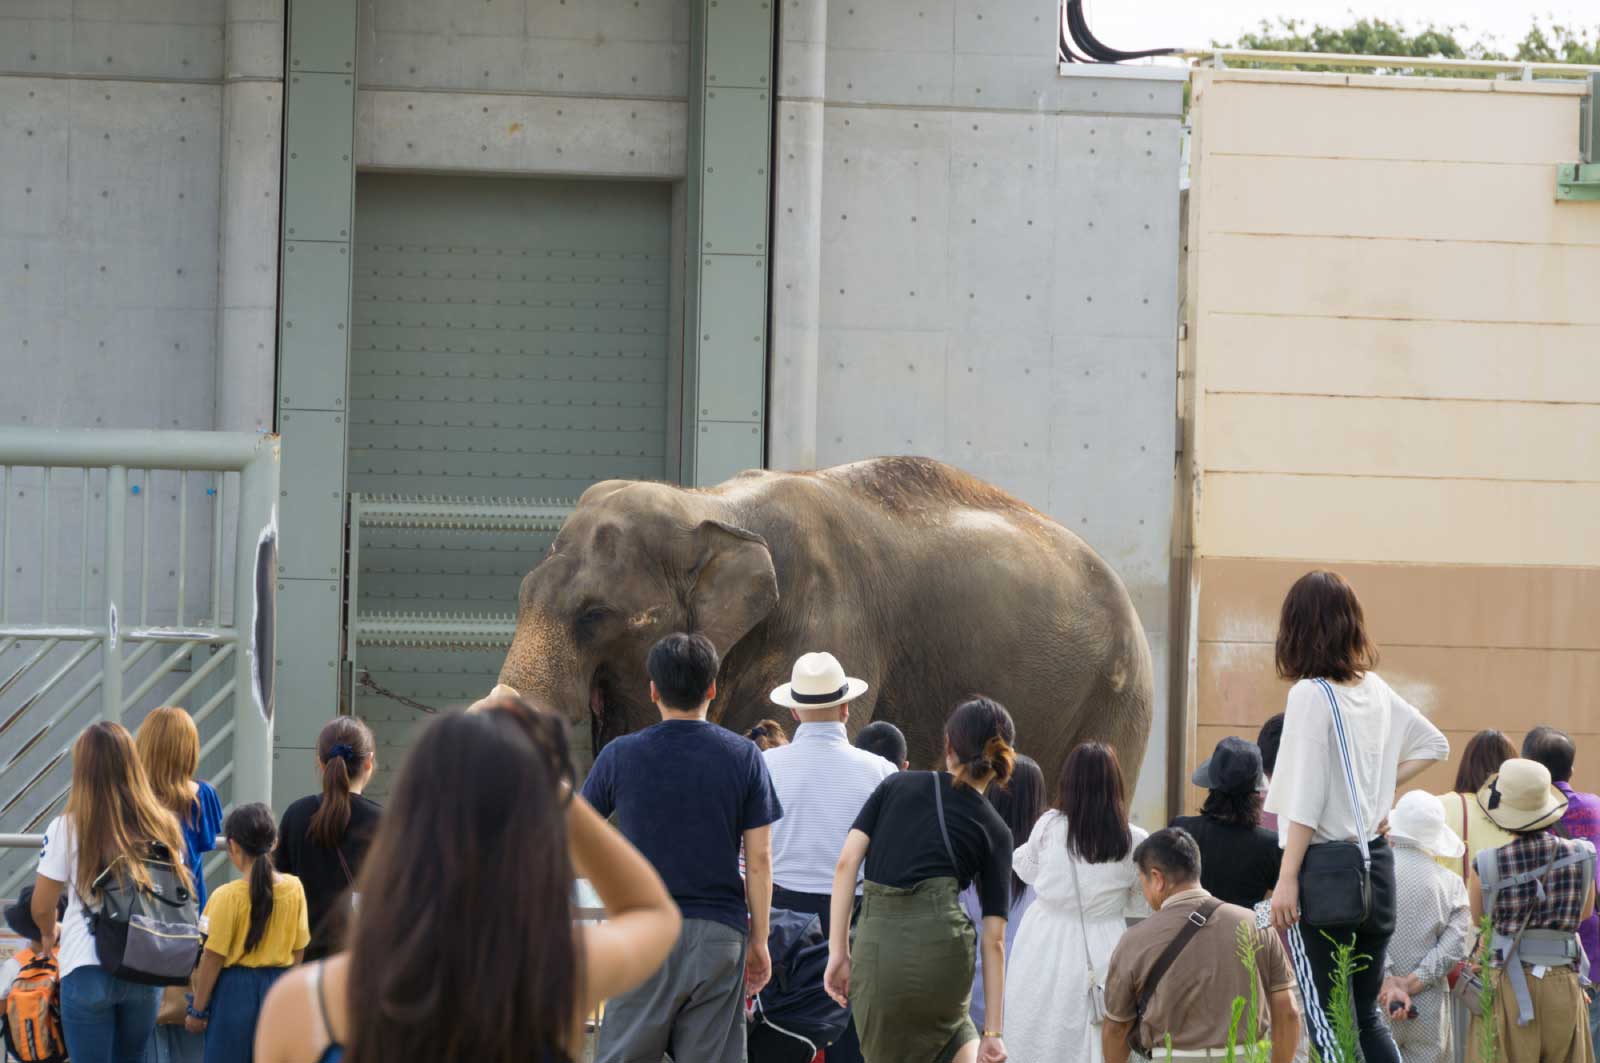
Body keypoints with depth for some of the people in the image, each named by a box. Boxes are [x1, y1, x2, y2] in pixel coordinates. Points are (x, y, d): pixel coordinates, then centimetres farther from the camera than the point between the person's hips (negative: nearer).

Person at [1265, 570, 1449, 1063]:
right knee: (1367, 1014, 14)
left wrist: (1286, 879, -15)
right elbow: (1433, 744, 23)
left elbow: (1304, 801, -17)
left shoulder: (1311, 694, -13)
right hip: (1376, 864, 7)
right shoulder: (1375, 689, 7)